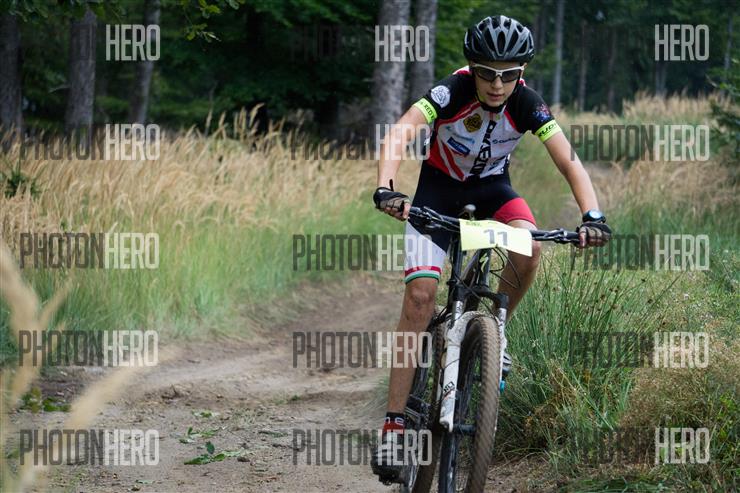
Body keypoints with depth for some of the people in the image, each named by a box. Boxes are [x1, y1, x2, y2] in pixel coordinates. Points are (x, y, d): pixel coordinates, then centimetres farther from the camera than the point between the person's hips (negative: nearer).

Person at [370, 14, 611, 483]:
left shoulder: (527, 104, -24)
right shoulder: (452, 92, -30)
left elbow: (570, 161, -30)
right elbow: (399, 134, -43)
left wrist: (593, 215, -47)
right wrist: (386, 190, -60)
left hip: (491, 185, 2)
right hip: (439, 186, -2)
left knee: (530, 249, -30)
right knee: (420, 295, -17)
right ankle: (394, 426, -14)